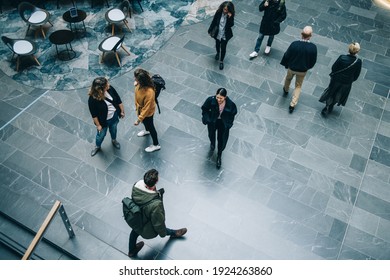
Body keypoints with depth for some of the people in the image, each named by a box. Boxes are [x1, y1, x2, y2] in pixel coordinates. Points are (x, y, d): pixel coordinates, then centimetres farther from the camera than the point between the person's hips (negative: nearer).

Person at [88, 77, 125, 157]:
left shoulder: (110, 88, -23)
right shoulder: (92, 99, -35)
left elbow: (118, 100, -6)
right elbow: (94, 114, -21)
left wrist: (122, 111, 2)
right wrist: (98, 125, -11)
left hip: (114, 116, 4)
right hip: (103, 121, -4)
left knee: (113, 130, 32)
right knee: (101, 135, 23)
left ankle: (114, 140, 64)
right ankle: (97, 146, 55)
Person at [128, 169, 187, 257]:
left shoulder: (136, 185, -30)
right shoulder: (156, 204, -47)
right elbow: (158, 223, -28)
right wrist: (162, 233, -6)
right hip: (148, 230, -5)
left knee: (135, 233, 37)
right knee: (162, 229, 30)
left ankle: (132, 251, 67)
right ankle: (174, 233, 64)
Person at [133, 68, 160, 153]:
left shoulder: (149, 92, -44)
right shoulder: (140, 84, -20)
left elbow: (146, 109, -34)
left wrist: (138, 120, -26)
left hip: (148, 112, -7)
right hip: (140, 108, 7)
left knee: (150, 127, 16)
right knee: (144, 122, 35)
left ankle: (156, 145, 40)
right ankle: (147, 130, 69)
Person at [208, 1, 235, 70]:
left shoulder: (230, 15, -18)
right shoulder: (219, 12, -17)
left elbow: (231, 25, -24)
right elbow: (214, 21, -7)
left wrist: (230, 17, -39)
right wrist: (210, 30, 0)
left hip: (225, 35, -2)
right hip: (217, 33, 2)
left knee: (223, 48, 5)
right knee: (217, 45, 25)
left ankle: (221, 61, 24)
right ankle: (218, 53, 57)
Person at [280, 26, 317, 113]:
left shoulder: (294, 44, -28)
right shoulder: (313, 47, -24)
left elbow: (286, 56, -14)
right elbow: (313, 61, -9)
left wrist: (286, 64, 6)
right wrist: (308, 66, 12)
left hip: (292, 67, 0)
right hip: (303, 70, 0)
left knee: (288, 78, 32)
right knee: (298, 86, 20)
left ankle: (286, 90, 61)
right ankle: (292, 104, 19)